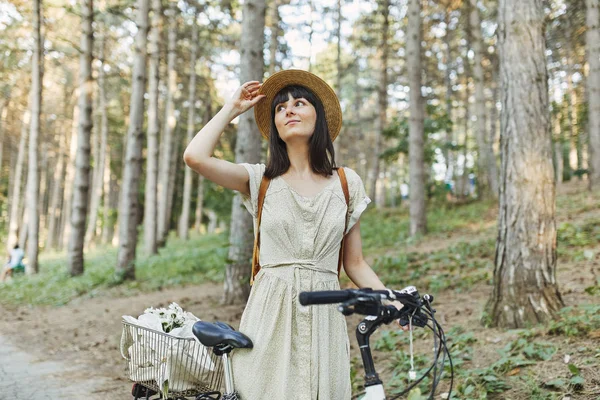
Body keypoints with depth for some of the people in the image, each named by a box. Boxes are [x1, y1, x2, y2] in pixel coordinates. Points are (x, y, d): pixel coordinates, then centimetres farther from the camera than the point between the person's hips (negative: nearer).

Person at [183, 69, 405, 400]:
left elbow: (355, 264, 10)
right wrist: (233, 108, 4)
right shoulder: (261, 180, 5)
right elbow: (195, 157, -11)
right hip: (271, 313, -1)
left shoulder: (346, 183, 8)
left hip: (324, 315, 1)